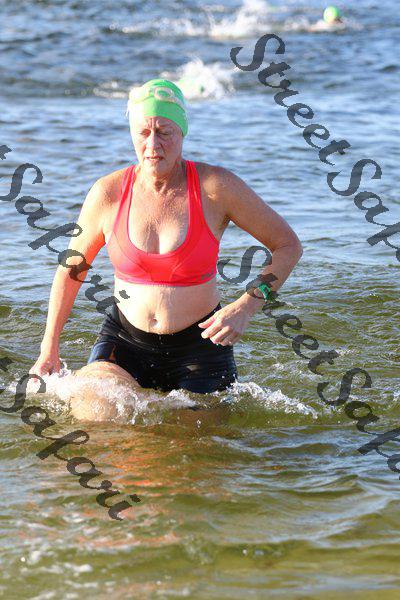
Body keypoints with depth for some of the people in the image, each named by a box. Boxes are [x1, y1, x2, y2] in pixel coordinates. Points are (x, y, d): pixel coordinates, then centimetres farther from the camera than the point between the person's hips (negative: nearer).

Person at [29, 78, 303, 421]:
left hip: (199, 344, -1)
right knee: (94, 412, -23)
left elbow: (289, 245, -4)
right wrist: (49, 351, 10)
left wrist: (247, 305, -20)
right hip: (125, 340, 1)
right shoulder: (108, 193, -7)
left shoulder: (216, 186, -13)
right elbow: (72, 267, 10)